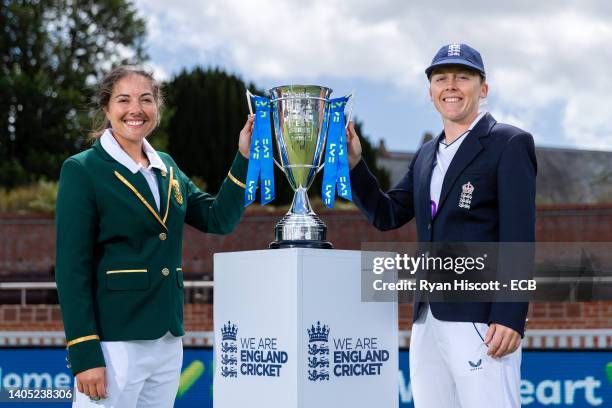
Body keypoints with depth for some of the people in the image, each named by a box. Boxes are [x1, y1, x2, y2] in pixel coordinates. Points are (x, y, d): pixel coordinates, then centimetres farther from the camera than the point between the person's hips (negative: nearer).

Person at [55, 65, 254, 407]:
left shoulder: (167, 167, 14)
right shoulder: (82, 170, -5)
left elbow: (219, 219, 10)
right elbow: (71, 268, -10)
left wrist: (245, 158, 0)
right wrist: (84, 354, -17)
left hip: (168, 344, 6)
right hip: (114, 344, -6)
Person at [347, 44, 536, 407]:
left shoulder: (509, 144, -3)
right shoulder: (427, 155, 20)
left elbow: (519, 236, -11)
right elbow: (387, 215, 19)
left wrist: (509, 318, -19)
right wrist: (354, 162, 5)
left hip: (481, 320, -7)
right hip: (429, 320, 7)